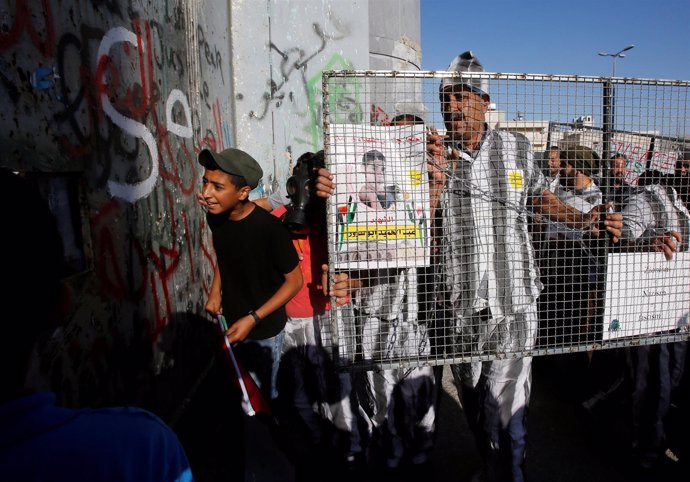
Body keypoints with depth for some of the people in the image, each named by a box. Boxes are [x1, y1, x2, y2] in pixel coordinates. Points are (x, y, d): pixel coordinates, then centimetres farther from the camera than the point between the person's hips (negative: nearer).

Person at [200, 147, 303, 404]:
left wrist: (252, 320, -20)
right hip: (231, 322, 6)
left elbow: (294, 280, -18)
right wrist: (215, 292, -3)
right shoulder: (215, 218, -10)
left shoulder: (269, 228, -29)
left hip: (264, 330, -5)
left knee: (262, 393, 15)